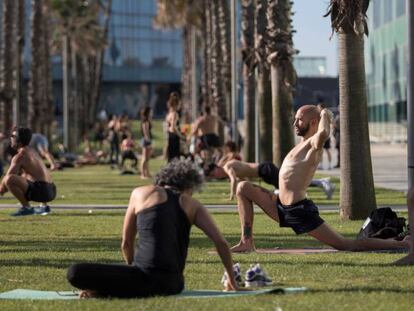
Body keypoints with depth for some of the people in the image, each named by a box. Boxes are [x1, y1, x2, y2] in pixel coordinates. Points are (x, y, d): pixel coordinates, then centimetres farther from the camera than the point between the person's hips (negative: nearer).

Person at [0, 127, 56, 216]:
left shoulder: (19, 156, -7)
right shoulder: (31, 151, 21)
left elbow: (8, 177, -9)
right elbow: (18, 175, 32)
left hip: (41, 191, -9)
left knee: (9, 179, -21)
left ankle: (26, 208, -10)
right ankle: (45, 206, 22)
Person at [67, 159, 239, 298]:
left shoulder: (141, 193, 14)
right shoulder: (193, 205, 18)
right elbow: (221, 242, 11)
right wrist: (232, 280, 23)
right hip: (173, 284, 3)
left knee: (75, 273, -4)